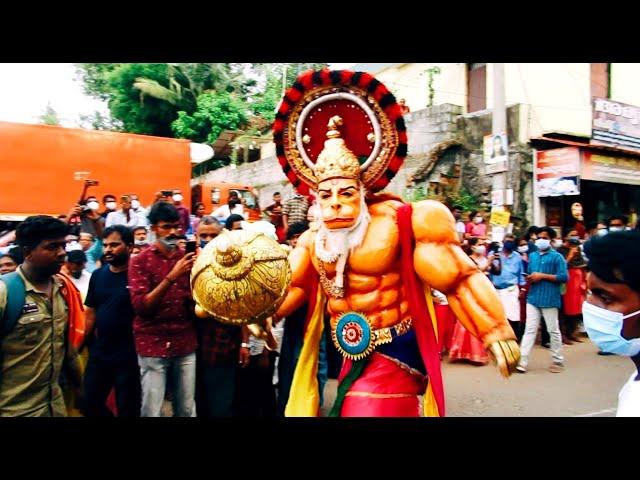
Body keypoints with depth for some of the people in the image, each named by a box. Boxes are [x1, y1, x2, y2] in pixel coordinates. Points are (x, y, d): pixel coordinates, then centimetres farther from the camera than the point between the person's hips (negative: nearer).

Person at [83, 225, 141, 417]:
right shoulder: (97, 275, 4)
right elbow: (91, 312, 10)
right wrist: (84, 342, 7)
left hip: (129, 356, -5)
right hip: (99, 354, 6)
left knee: (127, 409, 10)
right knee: (90, 405, 17)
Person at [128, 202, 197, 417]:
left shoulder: (187, 258, 7)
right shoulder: (140, 261, -4)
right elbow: (140, 306, -14)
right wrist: (172, 277, -24)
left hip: (186, 344, 3)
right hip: (153, 345, -3)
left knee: (187, 410, 8)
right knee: (152, 411, 1)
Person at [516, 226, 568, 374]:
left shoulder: (557, 257, -4)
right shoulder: (532, 256, 14)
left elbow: (564, 277, -11)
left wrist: (542, 276, -15)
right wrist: (529, 278, -1)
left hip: (549, 299, -5)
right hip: (533, 298, 5)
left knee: (553, 330, 8)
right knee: (529, 329, 3)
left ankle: (558, 361, 22)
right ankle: (522, 361, 2)